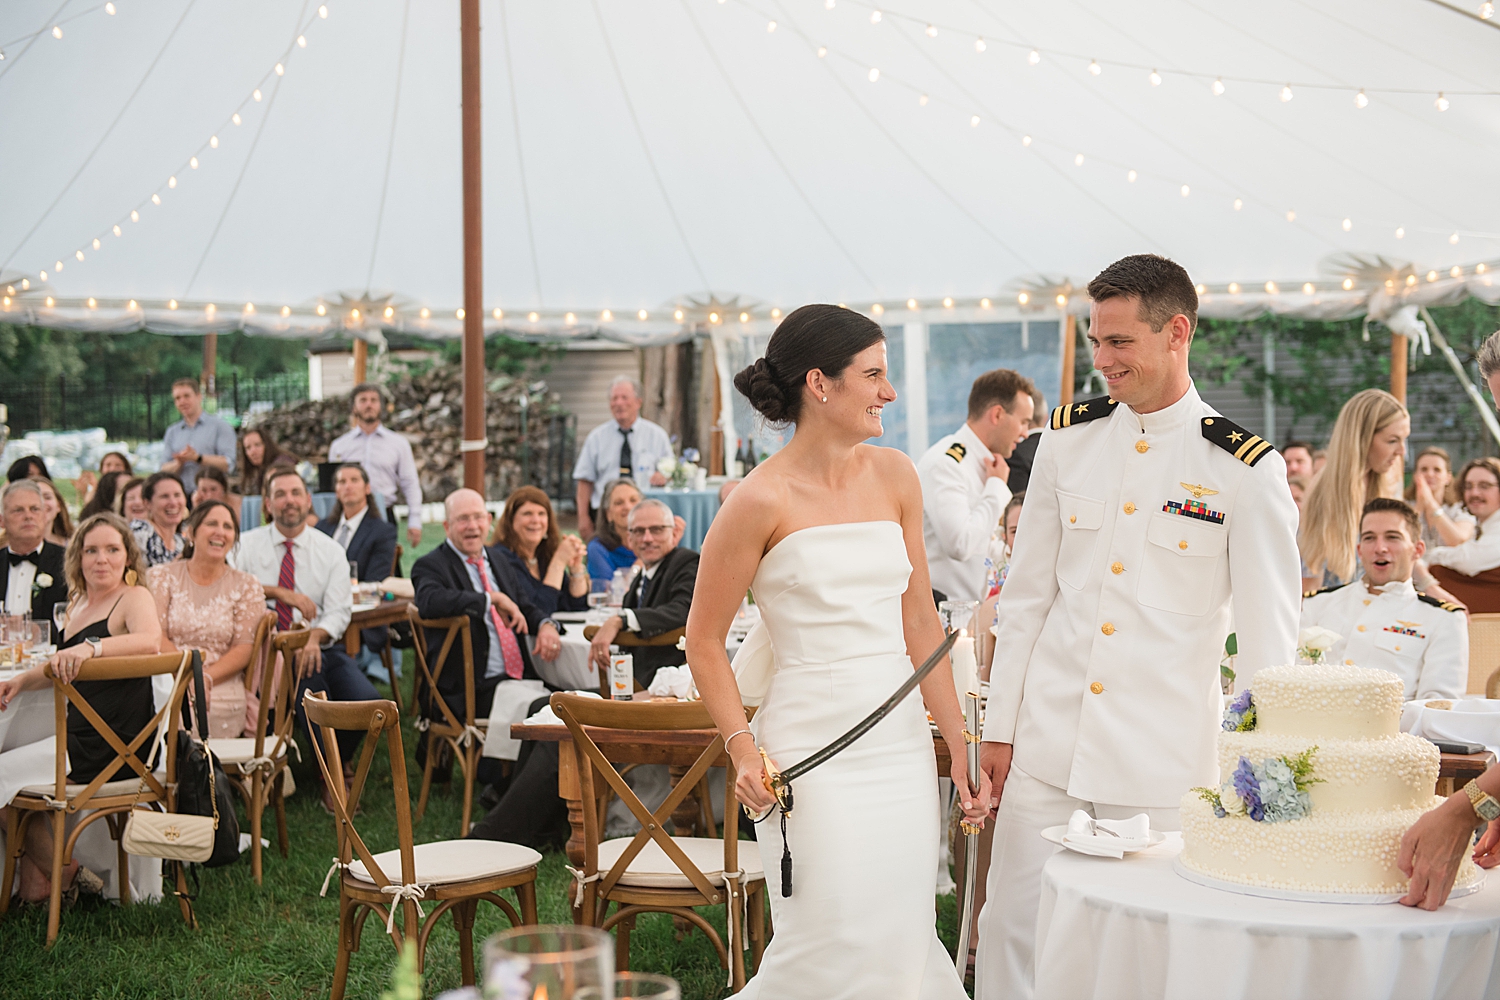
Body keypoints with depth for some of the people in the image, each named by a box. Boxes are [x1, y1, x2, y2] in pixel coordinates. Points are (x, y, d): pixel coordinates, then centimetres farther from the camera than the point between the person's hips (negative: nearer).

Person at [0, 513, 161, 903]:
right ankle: (34, 885, 19)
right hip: (83, 736, 9)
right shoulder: (80, 603, 14)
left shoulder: (134, 597, -13)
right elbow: (65, 666, 25)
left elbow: (149, 640, -35)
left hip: (116, 746, -9)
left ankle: (67, 875, 13)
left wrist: (92, 647, -50)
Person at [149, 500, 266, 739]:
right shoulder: (161, 576, 13)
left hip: (222, 696, 0)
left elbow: (244, 648, 4)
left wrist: (206, 679, -14)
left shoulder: (247, 586, 13)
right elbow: (156, 636, 1)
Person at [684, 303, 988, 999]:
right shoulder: (762, 500, -9)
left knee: (902, 939, 8)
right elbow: (704, 641, -4)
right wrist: (743, 749, -15)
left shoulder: (895, 477, 7)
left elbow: (920, 621, 10)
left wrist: (960, 744, 7)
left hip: (902, 739, 6)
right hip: (813, 746, -5)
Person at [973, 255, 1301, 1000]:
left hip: (1163, 762, -3)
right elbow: (1026, 596, 10)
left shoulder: (1246, 470, -6)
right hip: (1047, 743, 3)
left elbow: (1268, 637, -3)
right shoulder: (1067, 439, 5)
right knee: (1011, 929, 6)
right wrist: (999, 727, 8)